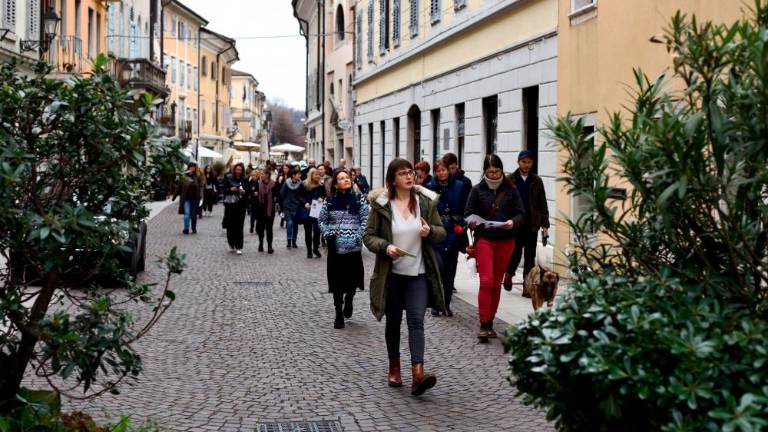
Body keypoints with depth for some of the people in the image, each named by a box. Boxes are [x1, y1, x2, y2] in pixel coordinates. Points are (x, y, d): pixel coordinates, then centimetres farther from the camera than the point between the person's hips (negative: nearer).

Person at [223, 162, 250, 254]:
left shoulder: (245, 180, 4)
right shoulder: (228, 178, 4)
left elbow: (249, 192, 6)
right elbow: (224, 190, 2)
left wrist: (244, 192, -14)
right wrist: (230, 190, -16)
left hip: (240, 205, 0)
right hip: (229, 205, 1)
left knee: (239, 226, -5)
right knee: (230, 226, 1)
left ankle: (239, 247, -2)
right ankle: (232, 245, 17)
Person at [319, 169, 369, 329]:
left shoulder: (359, 199, -1)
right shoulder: (330, 201, 3)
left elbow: (365, 220, -3)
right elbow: (322, 220, 11)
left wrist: (358, 237, -12)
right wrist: (328, 235, -4)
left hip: (353, 247, -1)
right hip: (335, 247, 1)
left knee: (353, 279, 5)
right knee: (337, 281, 2)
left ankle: (348, 300, 37)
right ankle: (339, 315, 13)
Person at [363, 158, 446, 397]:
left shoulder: (426, 201, 1)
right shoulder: (381, 205, -5)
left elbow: (441, 233, 7)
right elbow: (368, 236, -2)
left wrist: (430, 231, -16)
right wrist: (386, 246, -21)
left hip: (419, 273, 0)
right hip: (391, 274, 0)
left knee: (416, 320, -12)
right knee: (393, 322, 13)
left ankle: (418, 373, -21)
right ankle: (394, 368, 30)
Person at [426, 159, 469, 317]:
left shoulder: (459, 186, 3)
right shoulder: (430, 188, 1)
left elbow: (466, 209, 5)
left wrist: (462, 226, -5)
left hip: (453, 234, 2)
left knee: (450, 270, 7)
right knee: (439, 266, -15)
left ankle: (446, 304, 20)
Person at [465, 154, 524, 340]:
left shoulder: (510, 189, 3)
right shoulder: (478, 190, 2)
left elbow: (520, 213, 4)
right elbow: (469, 213, 4)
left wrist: (513, 222, -17)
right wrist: (471, 223, -18)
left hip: (506, 241, 2)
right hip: (484, 239, -2)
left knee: (497, 283, 9)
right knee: (486, 281, -12)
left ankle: (490, 322, 21)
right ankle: (484, 325, -7)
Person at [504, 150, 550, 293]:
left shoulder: (537, 181, 6)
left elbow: (543, 205, 7)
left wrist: (545, 224, 2)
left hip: (532, 225, 2)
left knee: (530, 256, 3)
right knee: (515, 254, 2)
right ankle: (509, 274, 32)